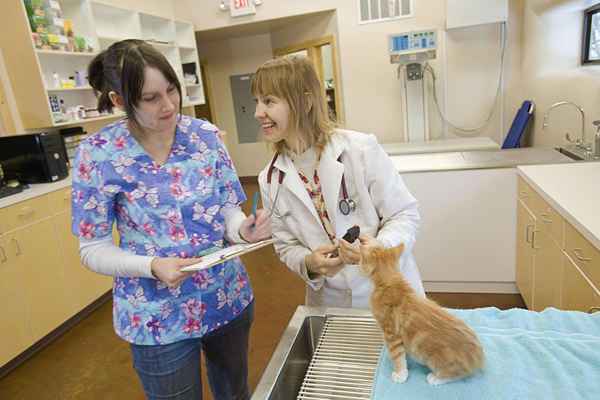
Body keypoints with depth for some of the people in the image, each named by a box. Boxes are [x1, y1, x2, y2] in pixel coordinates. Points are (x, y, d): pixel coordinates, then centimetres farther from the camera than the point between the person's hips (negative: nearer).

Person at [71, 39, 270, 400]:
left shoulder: (207, 136, -8)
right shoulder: (97, 155, -14)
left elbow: (228, 210, -3)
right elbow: (93, 248, -9)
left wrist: (243, 229, -25)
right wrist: (153, 266, -26)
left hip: (229, 297, 3)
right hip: (160, 317, -2)